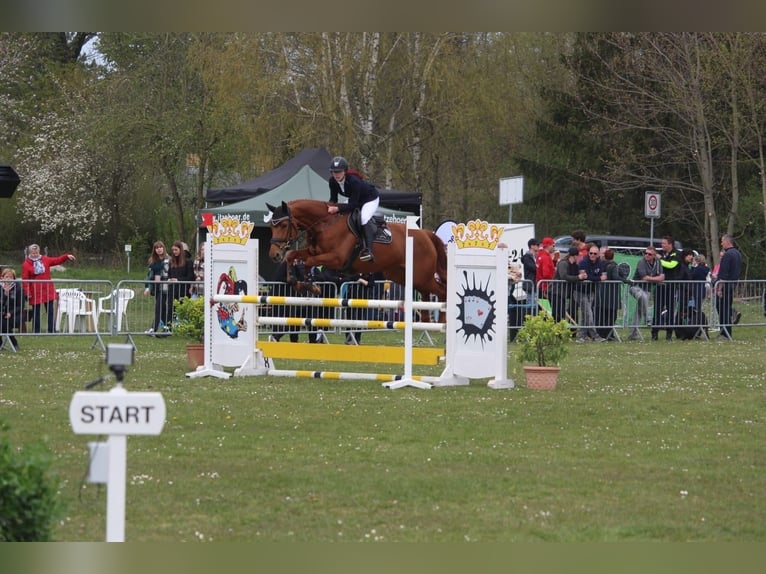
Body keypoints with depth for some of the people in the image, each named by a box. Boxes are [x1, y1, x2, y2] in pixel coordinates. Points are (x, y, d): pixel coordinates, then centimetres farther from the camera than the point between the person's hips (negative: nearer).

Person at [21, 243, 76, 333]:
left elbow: (57, 260, 6)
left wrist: (67, 256, -10)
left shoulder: (45, 260, 7)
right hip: (35, 293, -4)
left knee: (51, 312, 3)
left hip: (48, 291, 4)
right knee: (36, 314, 5)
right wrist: (28, 293, -15)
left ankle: (52, 331, 7)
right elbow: (25, 280, -9)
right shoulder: (26, 264, -6)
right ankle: (36, 332, 12)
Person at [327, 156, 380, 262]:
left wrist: (337, 208, -48)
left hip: (370, 198, -8)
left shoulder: (354, 181, -38)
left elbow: (352, 205, -37)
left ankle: (368, 250, -36)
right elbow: (333, 199, -9)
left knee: (364, 219, -31)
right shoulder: (333, 181, -18)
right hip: (356, 200, 8)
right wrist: (330, 207, -32)